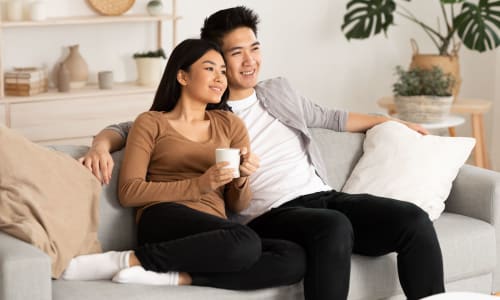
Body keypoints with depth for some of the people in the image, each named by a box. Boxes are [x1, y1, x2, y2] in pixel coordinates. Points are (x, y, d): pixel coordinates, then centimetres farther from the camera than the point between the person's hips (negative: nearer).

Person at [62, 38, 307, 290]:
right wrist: (199, 185, -10)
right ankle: (127, 260, -25)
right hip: (165, 220, -4)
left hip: (213, 236, 5)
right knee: (245, 242, -37)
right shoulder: (150, 123, 10)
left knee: (295, 259, -26)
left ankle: (178, 276, -26)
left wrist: (241, 180, -4)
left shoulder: (230, 124, 20)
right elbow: (128, 193, -2)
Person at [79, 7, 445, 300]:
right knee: (334, 226, -39)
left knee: (414, 220, -20)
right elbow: (129, 128, 7)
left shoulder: (279, 91, 21)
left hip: (324, 196, 6)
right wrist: (101, 146, -17)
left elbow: (331, 118, 36)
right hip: (272, 216, -5)